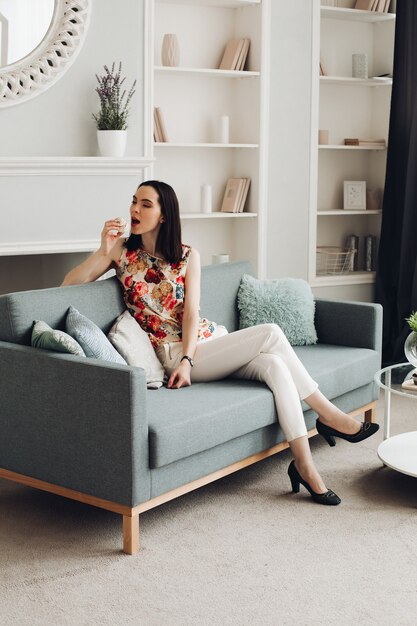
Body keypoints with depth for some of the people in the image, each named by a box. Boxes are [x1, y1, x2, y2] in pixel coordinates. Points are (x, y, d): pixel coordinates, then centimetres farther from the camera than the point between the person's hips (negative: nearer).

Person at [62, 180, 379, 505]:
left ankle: (304, 464, -22)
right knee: (271, 333, -23)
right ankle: (329, 415, -13)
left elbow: (191, 313, -2)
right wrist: (103, 251, -16)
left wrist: (187, 360, -17)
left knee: (274, 365, -27)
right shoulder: (123, 250, 3)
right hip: (172, 352, -4)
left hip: (207, 339, 4)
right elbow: (70, 284, -3)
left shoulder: (188, 256, 7)